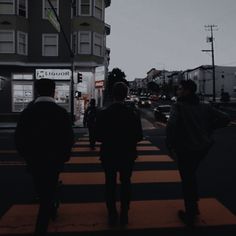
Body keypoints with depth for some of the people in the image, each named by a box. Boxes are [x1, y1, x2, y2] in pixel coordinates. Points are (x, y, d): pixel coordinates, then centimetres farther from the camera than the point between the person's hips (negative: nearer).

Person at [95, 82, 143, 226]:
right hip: (127, 154, 1)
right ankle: (124, 215, 23)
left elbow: (98, 136, -10)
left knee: (110, 184, 13)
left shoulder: (104, 113, -13)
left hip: (109, 154, 0)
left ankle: (112, 215, 21)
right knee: (126, 183, 15)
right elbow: (139, 136, -9)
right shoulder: (133, 113, -11)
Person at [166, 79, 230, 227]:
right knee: (191, 176, 27)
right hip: (203, 147, 6)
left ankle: (190, 216, 22)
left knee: (187, 181, 9)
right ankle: (194, 207, 36)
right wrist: (209, 129, 10)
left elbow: (171, 125, -29)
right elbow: (225, 118, 5)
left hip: (186, 149, -6)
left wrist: (171, 145, -16)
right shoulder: (204, 107, 5)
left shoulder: (179, 106, -12)